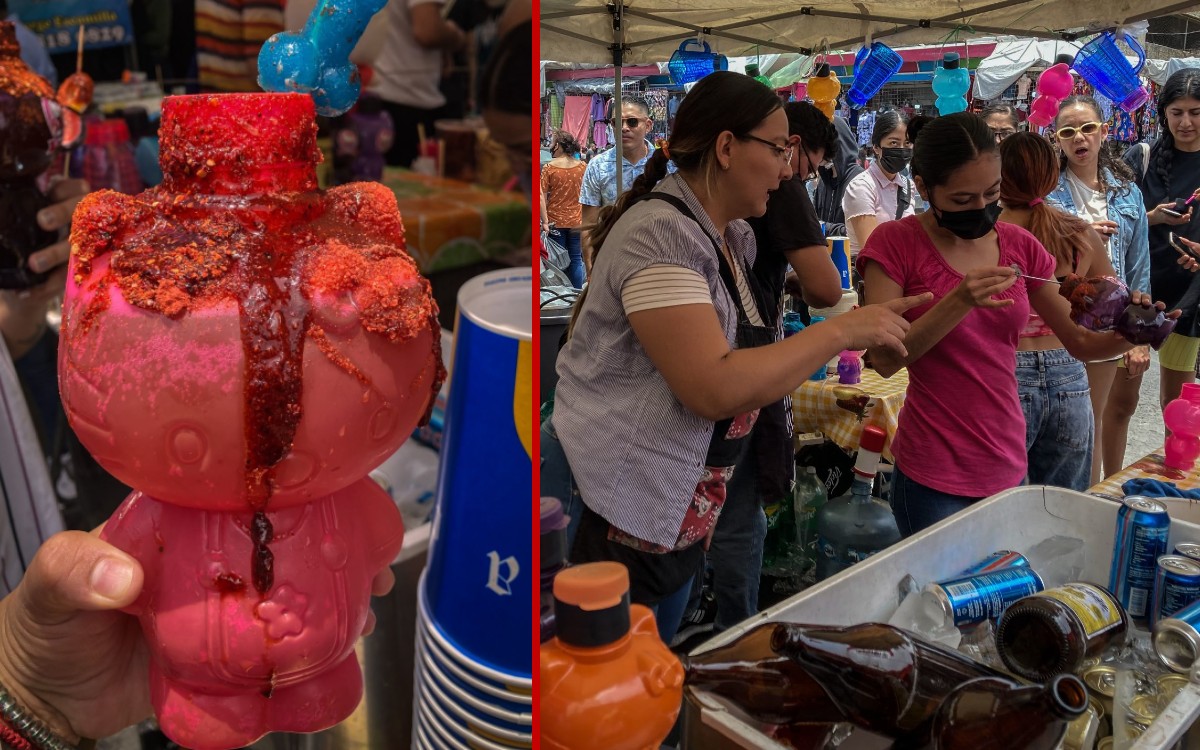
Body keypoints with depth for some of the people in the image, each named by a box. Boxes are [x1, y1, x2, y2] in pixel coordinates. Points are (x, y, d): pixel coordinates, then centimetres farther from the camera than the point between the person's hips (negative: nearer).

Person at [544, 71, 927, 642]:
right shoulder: (661, 233, -20)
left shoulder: (734, 236, 9)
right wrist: (841, 331, -21)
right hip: (613, 519, -9)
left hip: (681, 515, 9)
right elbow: (714, 389, -27)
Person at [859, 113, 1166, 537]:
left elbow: (1081, 343, 10)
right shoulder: (896, 242, -9)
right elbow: (885, 359, -17)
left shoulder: (1019, 245, 4)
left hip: (1007, 466, 5)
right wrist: (961, 301, -26)